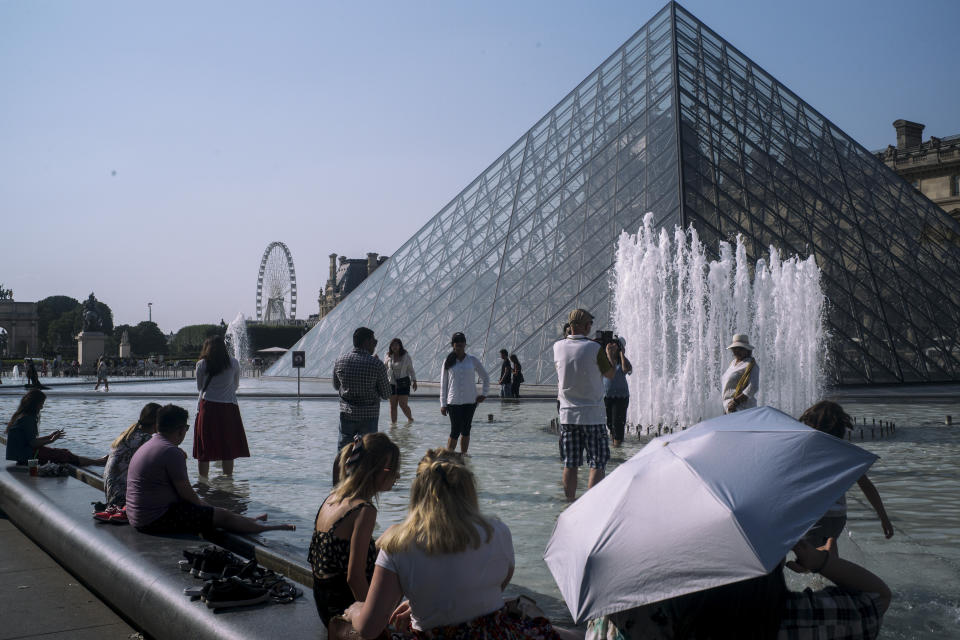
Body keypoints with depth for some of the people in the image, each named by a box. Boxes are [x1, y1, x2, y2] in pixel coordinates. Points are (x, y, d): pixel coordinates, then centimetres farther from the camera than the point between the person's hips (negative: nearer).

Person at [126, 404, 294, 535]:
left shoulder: (147, 446, 14)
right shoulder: (172, 452, -20)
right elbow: (186, 493, -14)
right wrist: (203, 506, 3)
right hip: (157, 519, -11)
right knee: (222, 516, -2)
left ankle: (251, 521, 38)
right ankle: (266, 528, 11)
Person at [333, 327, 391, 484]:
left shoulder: (340, 361, 0)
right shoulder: (377, 364, -12)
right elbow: (386, 394, -5)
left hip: (347, 413, 3)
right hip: (369, 415, -3)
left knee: (341, 452, 11)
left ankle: (336, 487, 16)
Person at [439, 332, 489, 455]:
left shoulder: (473, 360, 4)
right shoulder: (448, 361, 1)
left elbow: (485, 377, 15)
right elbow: (443, 384, 3)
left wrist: (484, 393, 7)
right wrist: (443, 404, -1)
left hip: (470, 400, 2)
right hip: (453, 401, -2)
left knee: (466, 430, 6)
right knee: (455, 431, -8)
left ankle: (463, 454, 14)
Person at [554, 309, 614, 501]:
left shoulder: (558, 347, -1)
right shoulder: (594, 348, -13)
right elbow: (610, 374, 1)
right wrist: (609, 353, 16)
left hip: (567, 414, 4)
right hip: (592, 415, -4)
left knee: (570, 464, 9)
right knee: (597, 464, 3)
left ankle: (570, 504, 14)